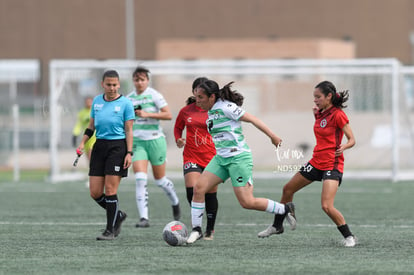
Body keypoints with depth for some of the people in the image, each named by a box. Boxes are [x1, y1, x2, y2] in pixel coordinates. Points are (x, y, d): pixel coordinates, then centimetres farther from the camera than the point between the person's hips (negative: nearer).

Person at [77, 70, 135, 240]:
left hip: (117, 146, -5)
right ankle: (118, 215, 24)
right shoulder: (97, 101, 11)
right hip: (100, 146, 5)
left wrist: (129, 153, -11)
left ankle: (110, 230, 1)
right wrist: (83, 143, 10)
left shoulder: (125, 103, -3)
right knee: (95, 192, 0)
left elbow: (128, 130, -4)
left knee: (110, 190, -9)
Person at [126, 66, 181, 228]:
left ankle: (175, 202, 40)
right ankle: (144, 218, -17)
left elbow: (168, 115, -14)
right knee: (140, 179, -14)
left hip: (155, 140, -3)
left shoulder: (154, 95, -7)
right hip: (137, 142, 3)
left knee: (160, 180, 8)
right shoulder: (129, 98, 8)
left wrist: (147, 114, -21)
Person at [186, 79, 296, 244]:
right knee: (199, 188, -6)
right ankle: (196, 230, 2)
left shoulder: (225, 107, -14)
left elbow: (251, 119, -12)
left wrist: (272, 136, -10)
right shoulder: (211, 112, 11)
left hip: (239, 158, -8)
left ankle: (285, 209, 9)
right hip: (221, 158, 8)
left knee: (247, 202, -9)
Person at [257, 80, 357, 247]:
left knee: (326, 206, -22)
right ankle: (277, 226, 36)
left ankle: (349, 236, -7)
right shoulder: (319, 113, 8)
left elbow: (352, 140, -15)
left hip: (332, 165, -9)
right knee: (288, 189, 18)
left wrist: (344, 147, -35)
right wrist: (316, 114, 12)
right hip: (316, 162, 9)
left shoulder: (338, 115, -15)